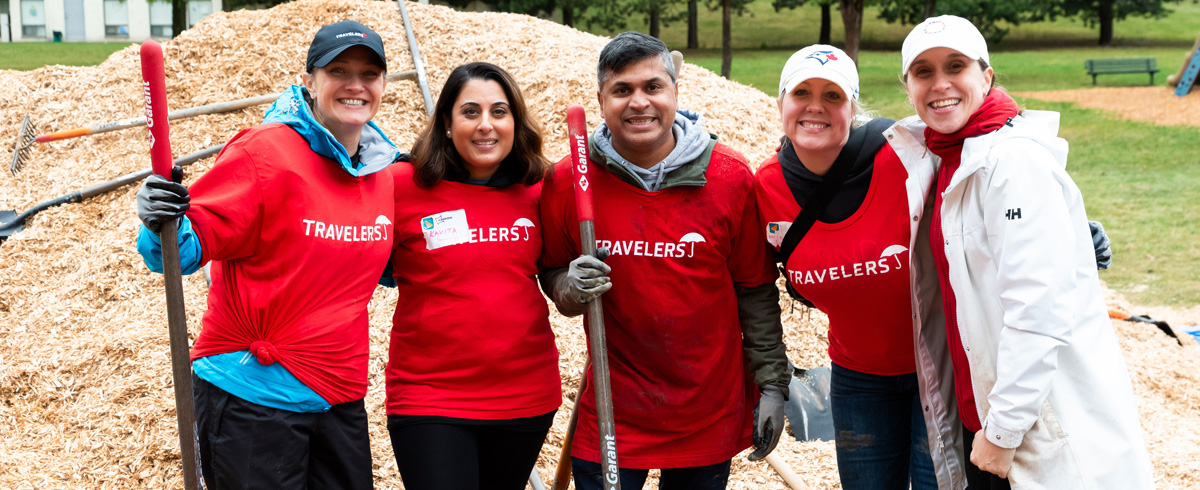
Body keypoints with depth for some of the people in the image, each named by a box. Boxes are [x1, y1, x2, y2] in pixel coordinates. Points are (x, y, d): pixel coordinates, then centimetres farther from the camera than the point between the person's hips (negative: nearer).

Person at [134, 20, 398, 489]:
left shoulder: (380, 170, 7)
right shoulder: (264, 151, -13)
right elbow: (185, 249, -14)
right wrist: (161, 226, -34)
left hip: (340, 396, 6)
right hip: (251, 394, -6)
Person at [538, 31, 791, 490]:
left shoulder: (731, 177, -7)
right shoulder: (568, 182, -6)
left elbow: (755, 291, 0)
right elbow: (551, 272, 7)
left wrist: (772, 383, 2)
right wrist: (572, 288, -15)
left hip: (710, 414, 1)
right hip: (613, 413, 0)